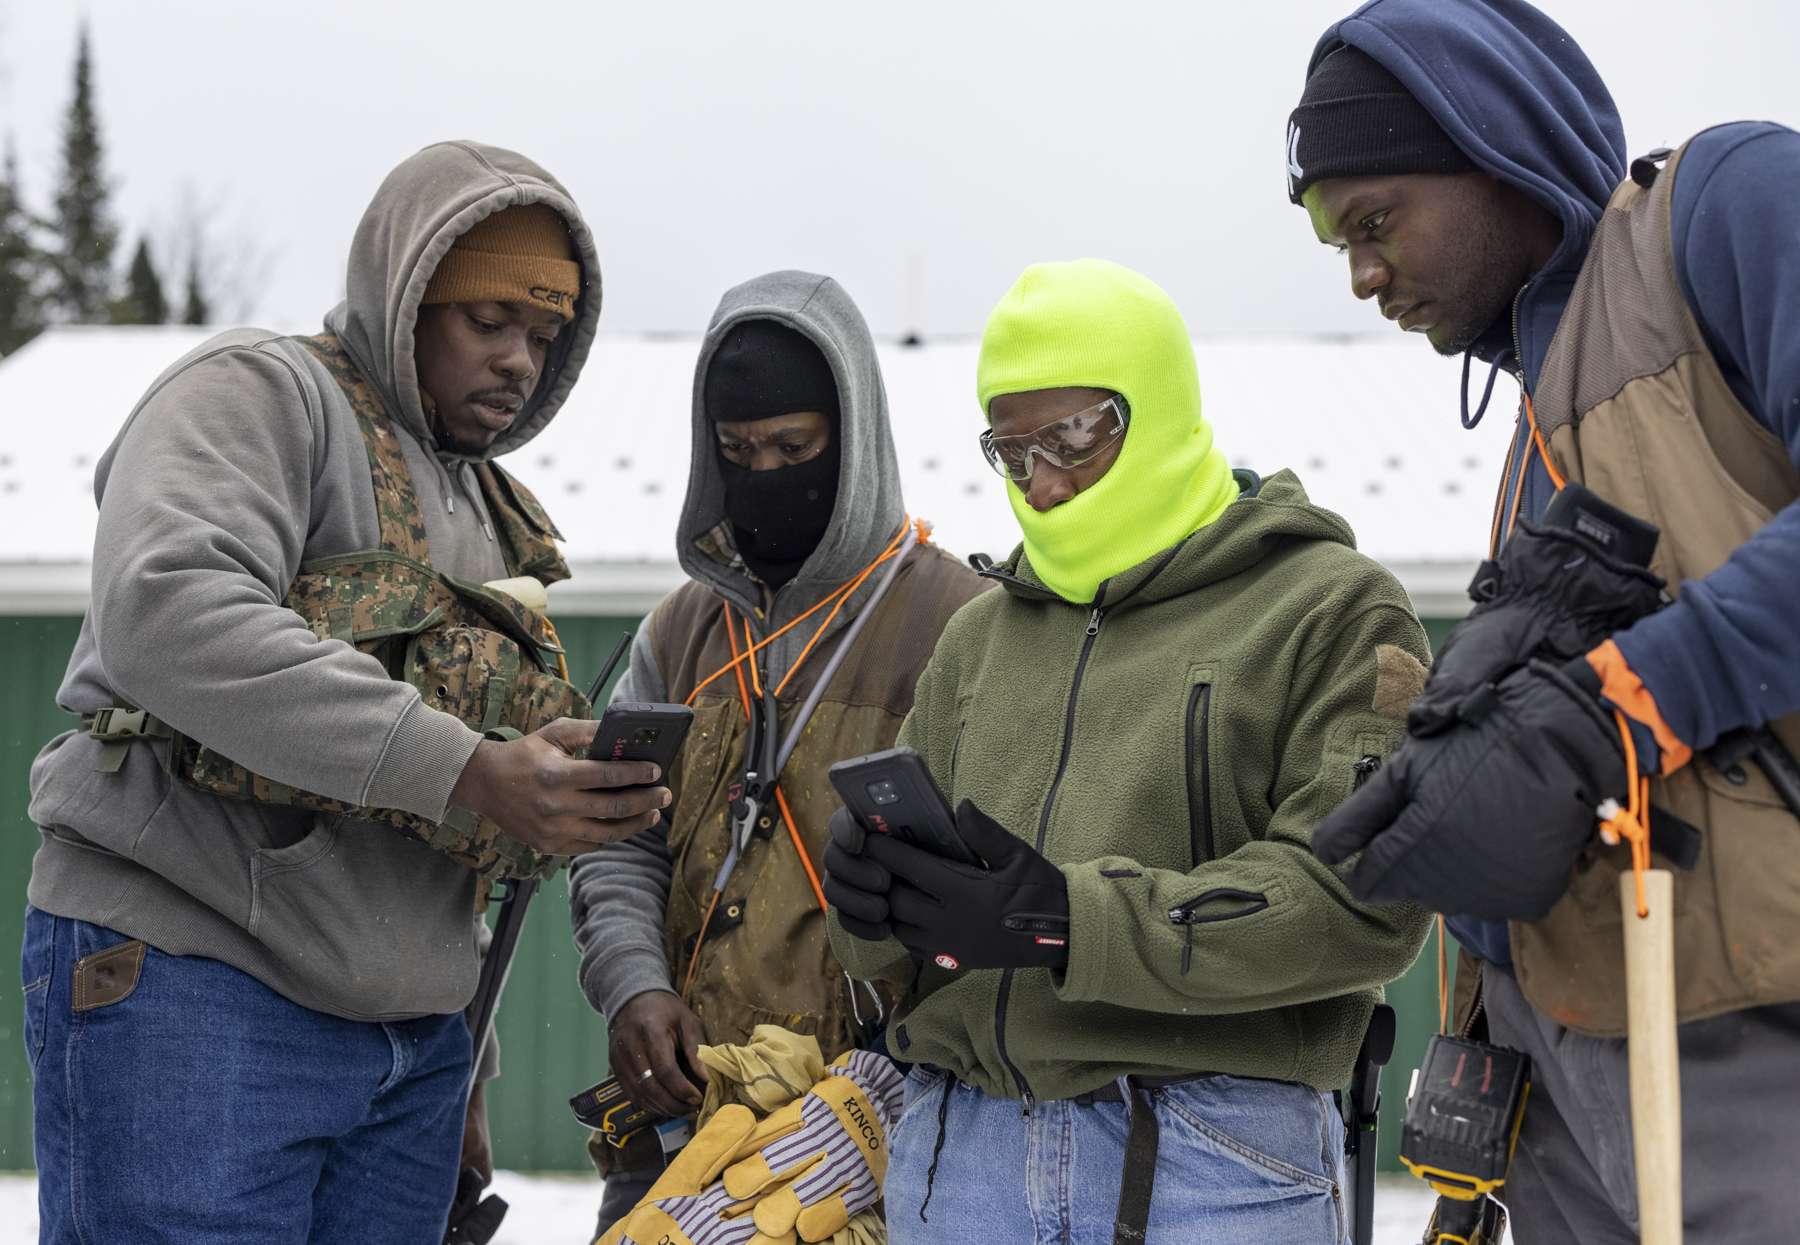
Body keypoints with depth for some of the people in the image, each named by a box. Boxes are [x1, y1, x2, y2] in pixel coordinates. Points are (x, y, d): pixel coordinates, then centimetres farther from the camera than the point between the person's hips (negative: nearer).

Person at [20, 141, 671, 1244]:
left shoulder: (489, 515, 22)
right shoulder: (256, 391, -2)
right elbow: (166, 612, -23)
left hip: (412, 1044, 7)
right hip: (190, 992, -7)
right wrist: (463, 772, -26)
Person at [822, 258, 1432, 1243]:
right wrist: (874, 887, -8)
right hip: (957, 1156, 5)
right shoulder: (981, 635, 17)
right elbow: (891, 953, 17)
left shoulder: (1329, 607, -1)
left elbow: (1360, 900, -14)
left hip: (1214, 1163, -5)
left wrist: (1067, 919, -19)